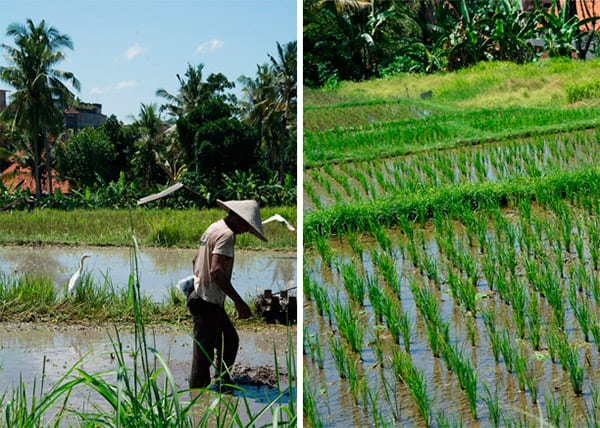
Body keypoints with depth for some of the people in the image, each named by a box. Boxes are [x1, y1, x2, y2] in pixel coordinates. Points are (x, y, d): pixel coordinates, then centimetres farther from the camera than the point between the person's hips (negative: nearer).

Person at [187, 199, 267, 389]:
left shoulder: (213, 228, 14)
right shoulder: (226, 234, -17)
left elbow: (196, 259, 24)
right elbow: (216, 271, -28)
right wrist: (238, 301, -27)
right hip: (207, 302, -11)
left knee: (230, 339, 22)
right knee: (203, 354, -6)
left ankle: (222, 377, 32)